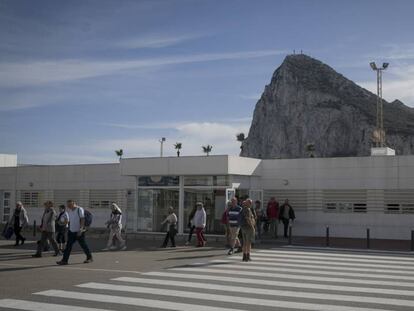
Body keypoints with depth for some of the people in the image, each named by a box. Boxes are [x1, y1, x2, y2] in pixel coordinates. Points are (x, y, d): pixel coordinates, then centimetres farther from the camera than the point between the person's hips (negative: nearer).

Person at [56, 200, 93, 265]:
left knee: (83, 245, 4)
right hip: (71, 231, 6)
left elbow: (82, 219, -16)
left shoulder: (79, 209, -11)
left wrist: (81, 229, -24)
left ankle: (89, 257, 19)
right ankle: (64, 260, 0)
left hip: (79, 232, -6)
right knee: (68, 246, 0)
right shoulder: (69, 211, 9)